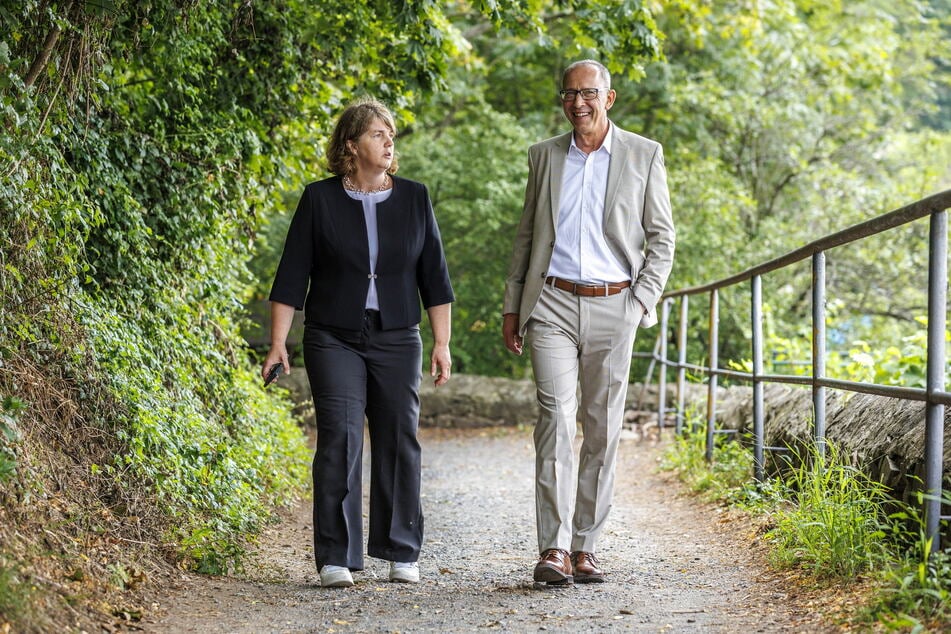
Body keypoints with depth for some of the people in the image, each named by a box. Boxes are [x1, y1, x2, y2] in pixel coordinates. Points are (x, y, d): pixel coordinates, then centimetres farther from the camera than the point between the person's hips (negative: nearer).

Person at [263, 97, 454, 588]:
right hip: (334, 340, -2)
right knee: (339, 439, -9)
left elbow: (434, 276, 8)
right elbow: (292, 276, 0)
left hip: (396, 340, 2)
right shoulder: (320, 200, 0)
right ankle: (336, 558, -6)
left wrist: (442, 343, 3)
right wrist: (278, 343, -5)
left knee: (399, 440, 3)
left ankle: (401, 553, 14)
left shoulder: (414, 198, 6)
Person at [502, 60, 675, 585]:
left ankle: (585, 548, 9)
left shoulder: (644, 155, 5)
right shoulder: (545, 155, 11)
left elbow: (661, 237, 6)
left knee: (602, 427, 2)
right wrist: (511, 305, 11)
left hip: (612, 307, 0)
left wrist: (642, 301, -4)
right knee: (555, 417, -13)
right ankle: (552, 549, -15)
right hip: (552, 305, 0)